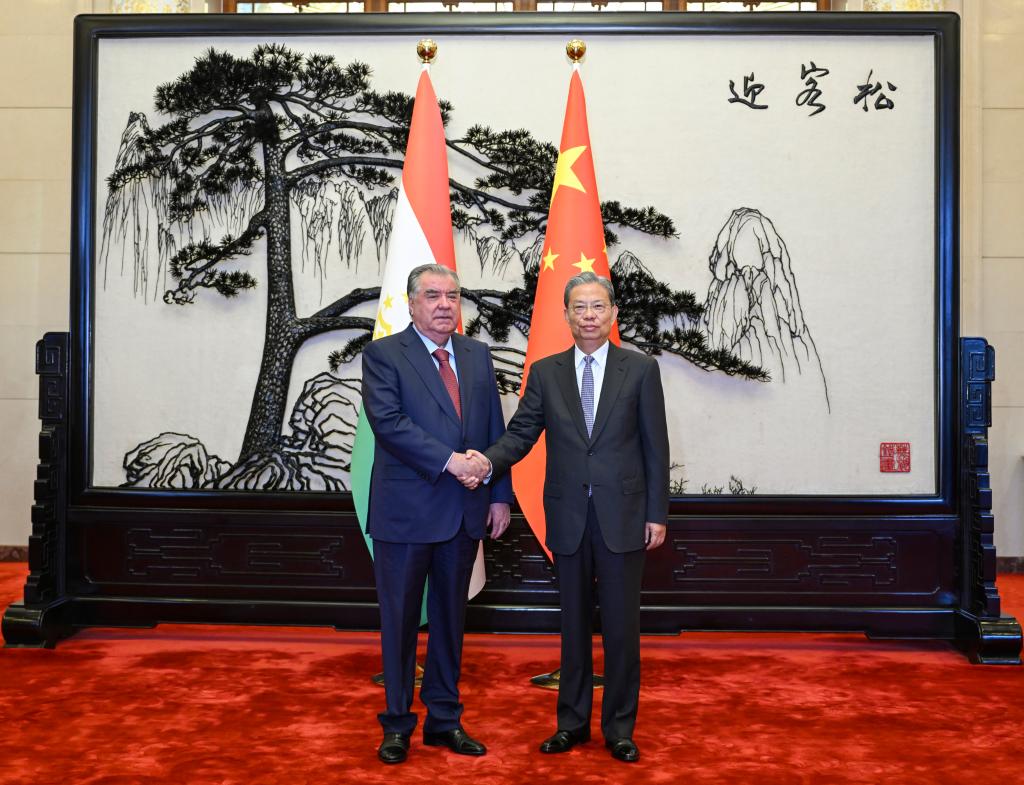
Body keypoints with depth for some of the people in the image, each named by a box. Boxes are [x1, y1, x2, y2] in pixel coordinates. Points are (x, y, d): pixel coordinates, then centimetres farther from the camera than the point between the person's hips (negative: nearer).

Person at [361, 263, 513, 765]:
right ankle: (397, 724, 22)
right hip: (406, 510, -4)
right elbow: (388, 421, -18)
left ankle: (444, 719, 28)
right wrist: (450, 461, -21)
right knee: (400, 620, 7)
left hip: (465, 510, 5)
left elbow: (495, 430, 11)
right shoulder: (383, 355, -4)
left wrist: (500, 495, 6)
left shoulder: (478, 355, 11)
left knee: (450, 617, 14)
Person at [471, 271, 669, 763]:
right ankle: (572, 722, 26)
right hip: (568, 517, 2)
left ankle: (619, 728, 21)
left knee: (621, 624, 6)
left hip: (623, 516, -2)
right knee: (573, 623, 12)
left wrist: (657, 514, -3)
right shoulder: (545, 372, 5)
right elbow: (521, 433, 0)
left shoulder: (641, 369, 0)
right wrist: (487, 461, -21)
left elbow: (655, 446, -1)